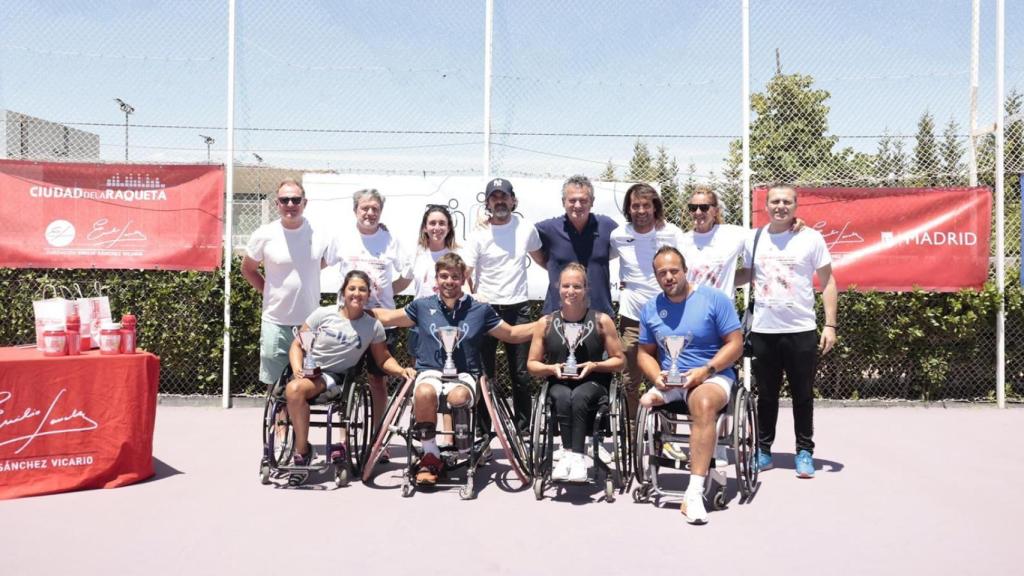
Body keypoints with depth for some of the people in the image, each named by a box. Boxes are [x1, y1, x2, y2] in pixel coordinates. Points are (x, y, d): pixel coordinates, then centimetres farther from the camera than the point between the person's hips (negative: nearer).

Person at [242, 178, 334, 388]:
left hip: (311, 322, 1)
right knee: (275, 385, 8)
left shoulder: (320, 234, -5)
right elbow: (248, 269, 10)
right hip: (275, 323, 0)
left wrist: (304, 290, 5)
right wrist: (271, 292, 5)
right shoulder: (264, 235, -6)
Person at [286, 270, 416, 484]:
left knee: (295, 389, -33)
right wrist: (297, 370, -12)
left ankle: (302, 451, -15)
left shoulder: (373, 326, 2)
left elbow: (383, 359, 11)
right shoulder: (323, 314, 1)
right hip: (308, 370, 1)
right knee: (293, 390, -36)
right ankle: (303, 449, -17)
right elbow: (297, 346, 5)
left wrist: (401, 370, -8)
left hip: (334, 376, -1)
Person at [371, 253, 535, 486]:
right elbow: (387, 317, 22)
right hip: (430, 372, 1)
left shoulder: (480, 310, 9)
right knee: (424, 393, -35)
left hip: (464, 374, -1)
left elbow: (512, 334, 18)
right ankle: (430, 456, -15)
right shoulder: (422, 306, 11)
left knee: (458, 397, -36)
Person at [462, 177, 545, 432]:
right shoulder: (479, 234, -2)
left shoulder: (526, 229, 5)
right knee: (483, 373, 3)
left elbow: (539, 258, 23)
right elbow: (464, 273, -7)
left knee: (521, 375, 5)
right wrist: (474, 297, -17)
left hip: (518, 308, 2)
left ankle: (522, 428, 16)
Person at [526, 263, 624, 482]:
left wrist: (594, 366, -10)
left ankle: (573, 454, -31)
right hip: (559, 384, 1)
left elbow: (620, 361, 7)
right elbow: (532, 364, 11)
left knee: (579, 397, -35)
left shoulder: (601, 321, 2)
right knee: (564, 397, -34)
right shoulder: (546, 323, 6)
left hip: (593, 383, -1)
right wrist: (552, 368, -9)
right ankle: (571, 454, -31)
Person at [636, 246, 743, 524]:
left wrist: (706, 370, -17)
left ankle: (694, 493, -39)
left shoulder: (714, 299, -3)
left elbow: (735, 344, -4)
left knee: (703, 403, -38)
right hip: (669, 381, 5)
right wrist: (657, 376, -7)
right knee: (643, 404, -25)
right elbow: (645, 353, 14)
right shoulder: (650, 308, 9)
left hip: (713, 376, -4)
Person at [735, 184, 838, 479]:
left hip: (801, 331, -2)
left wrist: (830, 325, -4)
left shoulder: (811, 238, -2)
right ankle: (763, 451, 21)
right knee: (766, 395, 11)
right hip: (762, 331, 2)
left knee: (803, 395, 7)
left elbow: (827, 283, 1)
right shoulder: (753, 240, 5)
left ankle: (805, 452, 18)